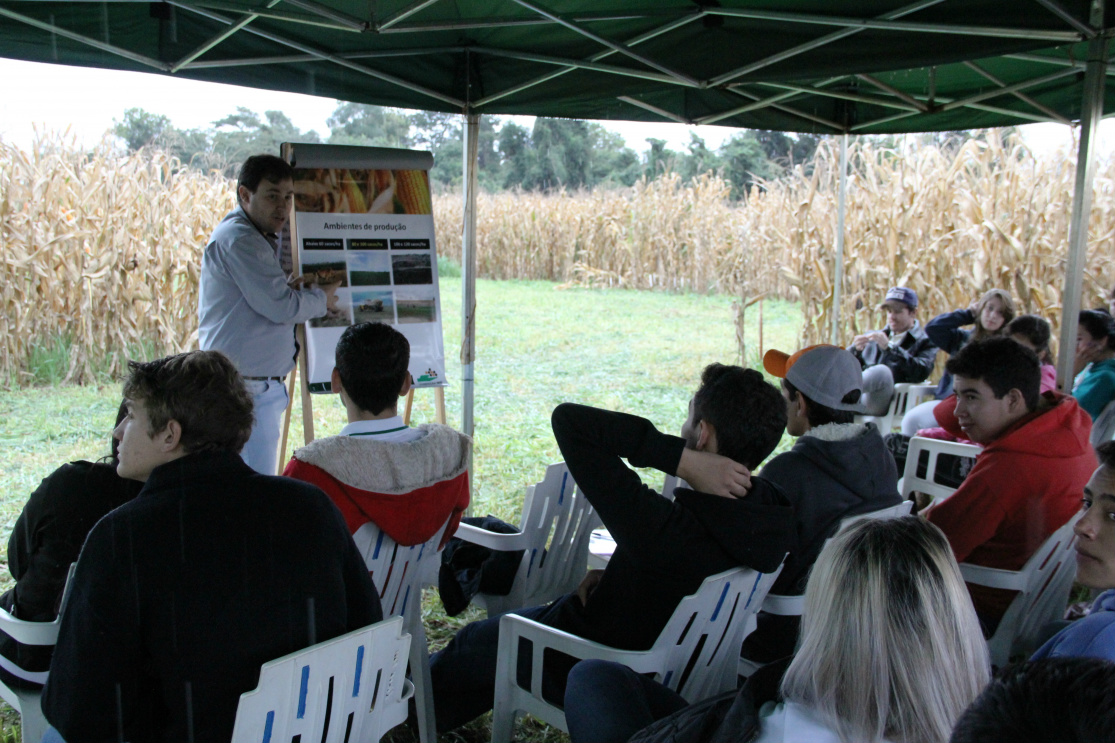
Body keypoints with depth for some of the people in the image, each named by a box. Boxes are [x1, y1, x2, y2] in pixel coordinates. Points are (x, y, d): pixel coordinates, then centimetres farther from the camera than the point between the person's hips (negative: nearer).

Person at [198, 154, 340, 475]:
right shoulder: (237, 239, -14)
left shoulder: (260, 239, 18)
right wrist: (322, 298, 0)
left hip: (262, 386, 10)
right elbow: (280, 306, -19)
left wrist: (295, 290, 1)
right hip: (246, 388, -10)